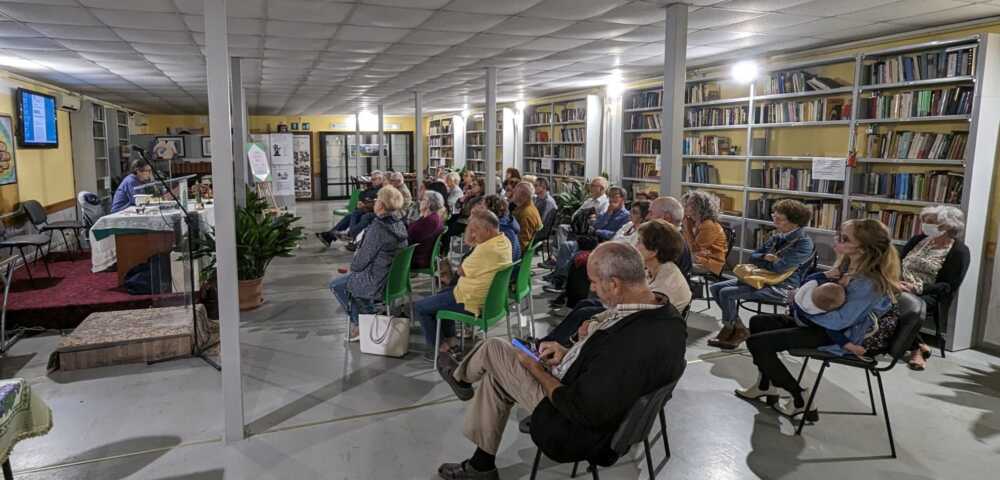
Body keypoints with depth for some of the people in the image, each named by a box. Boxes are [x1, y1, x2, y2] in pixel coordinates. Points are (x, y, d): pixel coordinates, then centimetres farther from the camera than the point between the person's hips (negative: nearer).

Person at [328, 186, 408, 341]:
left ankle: (359, 323, 19)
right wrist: (359, 258, 12)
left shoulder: (378, 228, -25)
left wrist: (354, 263, 4)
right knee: (354, 279, 32)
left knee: (336, 285, 14)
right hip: (395, 279, 8)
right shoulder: (399, 224, 0)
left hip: (377, 283, -8)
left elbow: (360, 262, -18)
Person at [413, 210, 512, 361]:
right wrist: (473, 222, -4)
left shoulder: (486, 250, -31)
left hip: (471, 303, -10)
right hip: (489, 295, 10)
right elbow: (468, 241, 10)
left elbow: (461, 271, -17)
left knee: (419, 307, 2)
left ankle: (442, 347, 13)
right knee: (444, 292, 33)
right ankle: (450, 337, 31)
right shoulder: (503, 240, -2)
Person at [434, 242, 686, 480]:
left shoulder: (634, 343, -39)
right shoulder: (665, 314, -9)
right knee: (495, 378, 19)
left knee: (494, 348, 0)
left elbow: (580, 410, -28)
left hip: (577, 430, -8)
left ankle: (461, 377, 34)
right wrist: (569, 353, -1)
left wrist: (535, 369, -14)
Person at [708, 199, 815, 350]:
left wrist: (761, 261, -4)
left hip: (781, 287, -9)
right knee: (715, 288, -2)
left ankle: (730, 329, 4)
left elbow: (779, 267, -23)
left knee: (726, 293, -20)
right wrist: (765, 257, -9)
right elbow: (753, 256, 14)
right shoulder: (777, 237, 11)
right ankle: (736, 327, 5)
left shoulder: (804, 243, -13)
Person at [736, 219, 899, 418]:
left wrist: (801, 310, -18)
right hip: (823, 325, 10)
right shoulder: (847, 264, 0)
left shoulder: (869, 283, -27)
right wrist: (824, 276, -10)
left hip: (838, 335, -10)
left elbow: (840, 320, -30)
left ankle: (800, 398, 0)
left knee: (756, 343, -15)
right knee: (758, 322, 13)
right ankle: (766, 384, 24)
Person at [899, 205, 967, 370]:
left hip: (928, 295, -5)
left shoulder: (958, 250, -1)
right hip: (901, 288, 5)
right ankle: (919, 346, -17)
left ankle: (917, 347, -13)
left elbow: (949, 286, -8)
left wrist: (917, 288, -21)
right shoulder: (918, 240, 15)